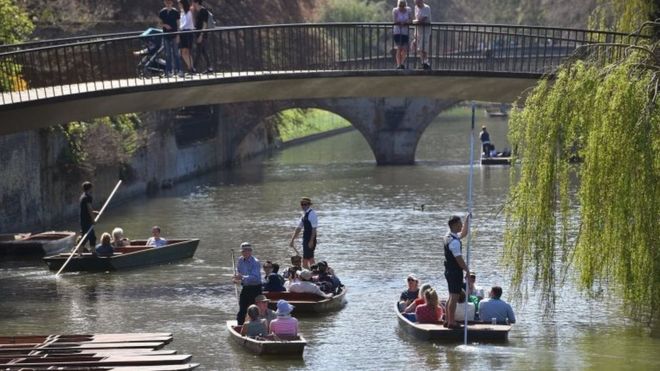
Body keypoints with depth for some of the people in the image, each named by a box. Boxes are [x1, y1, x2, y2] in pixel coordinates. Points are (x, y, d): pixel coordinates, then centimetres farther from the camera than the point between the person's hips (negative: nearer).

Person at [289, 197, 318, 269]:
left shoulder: (312, 214, -15)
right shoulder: (304, 214, 13)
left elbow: (314, 229, -19)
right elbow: (299, 228, 18)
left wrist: (311, 241, -22)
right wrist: (292, 240, 16)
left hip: (310, 240, -9)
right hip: (306, 239, 9)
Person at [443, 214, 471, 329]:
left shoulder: (449, 236, 9)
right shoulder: (454, 241, -22)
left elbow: (463, 234, 27)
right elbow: (459, 259, -23)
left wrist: (467, 220, 21)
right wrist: (467, 270, -15)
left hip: (449, 271, 10)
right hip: (455, 272, -10)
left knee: (452, 296, 17)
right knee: (454, 296, -6)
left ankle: (448, 320, 22)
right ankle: (451, 322, -5)